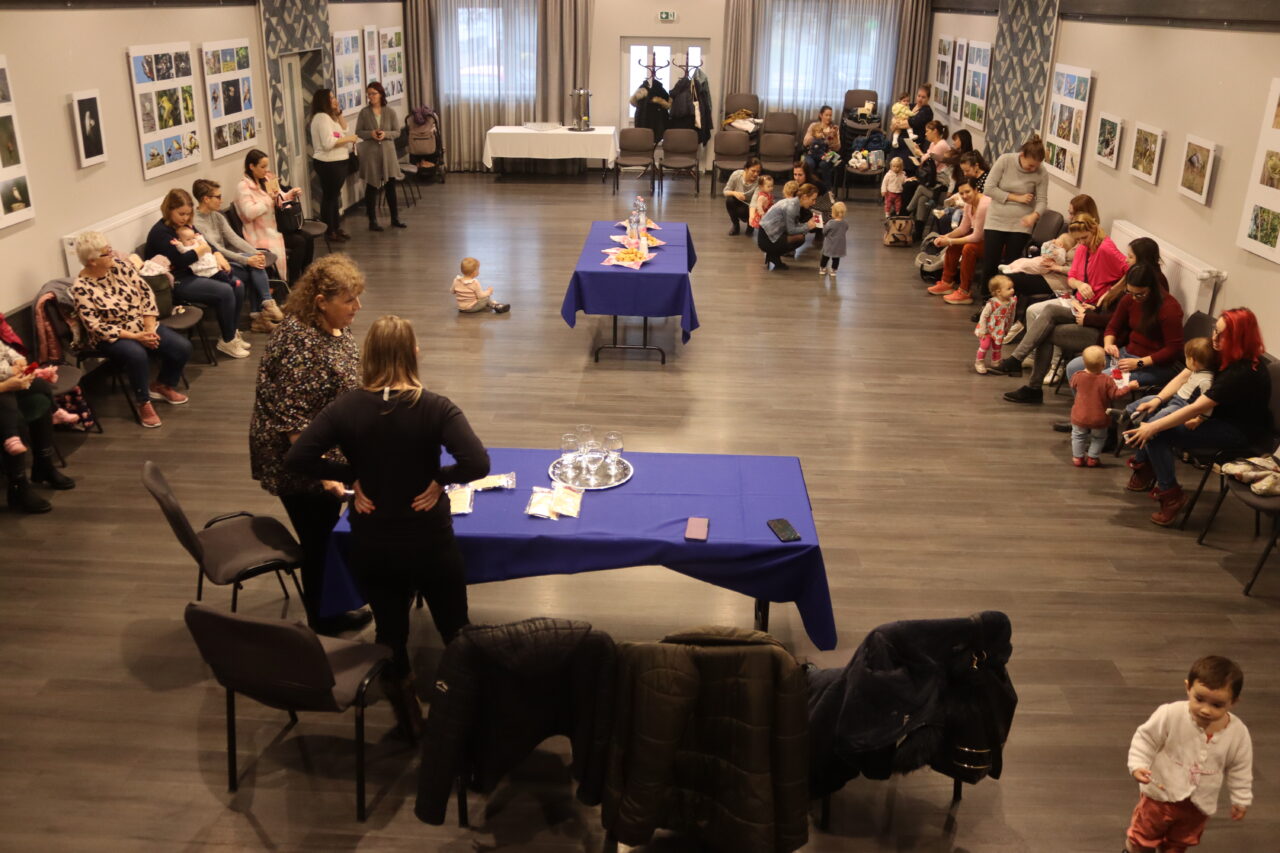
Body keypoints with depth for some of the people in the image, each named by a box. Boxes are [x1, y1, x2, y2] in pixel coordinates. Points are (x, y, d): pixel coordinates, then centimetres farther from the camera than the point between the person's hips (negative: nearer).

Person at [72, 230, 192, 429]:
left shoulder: (119, 265, -3)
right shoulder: (81, 288, -17)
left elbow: (145, 292, -2)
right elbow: (97, 327, -19)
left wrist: (150, 328, -13)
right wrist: (135, 337, -24)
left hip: (143, 325, 6)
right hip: (111, 336, -6)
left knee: (182, 347, -11)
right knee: (137, 354, -37)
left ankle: (163, 385, 16)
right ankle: (144, 403, -16)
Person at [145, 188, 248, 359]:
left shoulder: (183, 225, 11)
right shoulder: (160, 232, -17)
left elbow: (204, 242, 17)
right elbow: (178, 260, -26)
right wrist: (201, 249, -12)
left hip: (192, 274, 9)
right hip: (176, 283, -9)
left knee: (237, 287, -5)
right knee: (225, 292, -23)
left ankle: (231, 332, 10)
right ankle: (226, 341, -9)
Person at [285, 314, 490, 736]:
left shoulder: (345, 408, -11)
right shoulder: (436, 408, -18)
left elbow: (296, 459, -15)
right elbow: (477, 463, -29)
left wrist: (351, 475, -6)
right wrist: (440, 478, -12)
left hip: (371, 546, 2)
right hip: (430, 542, -2)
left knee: (390, 634, 20)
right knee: (456, 635, 18)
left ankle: (409, 720, 34)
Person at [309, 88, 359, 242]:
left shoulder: (329, 116, 15)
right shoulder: (322, 118, -18)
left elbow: (343, 128, 22)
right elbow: (328, 143, -26)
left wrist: (339, 112, 9)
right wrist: (348, 138, -16)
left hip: (337, 163, 11)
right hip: (328, 164, -11)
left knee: (335, 196, 16)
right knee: (329, 197, -4)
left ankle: (336, 228, 25)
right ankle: (329, 232, 1)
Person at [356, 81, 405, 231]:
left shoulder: (390, 112, 1)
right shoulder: (364, 113, -1)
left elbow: (397, 132, 2)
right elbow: (358, 132, 2)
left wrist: (386, 134, -16)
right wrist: (370, 134, -16)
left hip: (387, 151, 1)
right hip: (370, 152, -1)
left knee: (390, 185, 5)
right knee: (371, 186, 4)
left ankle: (395, 218, 17)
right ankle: (372, 221, 12)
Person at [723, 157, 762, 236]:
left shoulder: (758, 182, -26)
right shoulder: (736, 175, -20)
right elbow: (726, 191, -12)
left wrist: (752, 216, -55)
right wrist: (734, 193, -36)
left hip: (748, 206, -2)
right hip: (737, 203, 2)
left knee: (742, 211, -36)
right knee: (729, 199, -32)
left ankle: (751, 225, 3)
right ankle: (734, 223, -3)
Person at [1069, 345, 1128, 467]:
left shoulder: (1078, 376, -14)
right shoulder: (1107, 380, -23)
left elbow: (1073, 385, 7)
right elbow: (1115, 394, -17)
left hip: (1080, 417, 2)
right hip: (1099, 419, -1)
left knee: (1078, 436, 23)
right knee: (1098, 438, 22)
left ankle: (1077, 457, 26)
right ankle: (1092, 458, 25)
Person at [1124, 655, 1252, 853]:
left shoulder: (1238, 733, -17)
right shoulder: (1171, 715, -28)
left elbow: (1240, 769, -1)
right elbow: (1146, 739, -14)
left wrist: (1241, 799, 8)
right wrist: (1138, 766, -25)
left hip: (1198, 805, 2)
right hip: (1160, 793, -2)